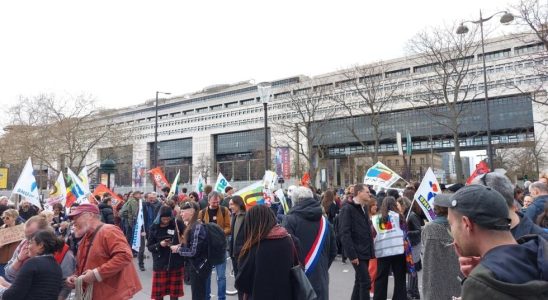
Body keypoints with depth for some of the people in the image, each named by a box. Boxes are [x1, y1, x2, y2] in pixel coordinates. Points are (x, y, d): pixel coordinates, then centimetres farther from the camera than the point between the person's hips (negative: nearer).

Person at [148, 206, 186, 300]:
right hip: (160, 264, 1)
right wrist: (159, 244, -17)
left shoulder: (178, 224, -7)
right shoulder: (154, 228, -3)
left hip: (176, 264, 0)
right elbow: (149, 246, 0)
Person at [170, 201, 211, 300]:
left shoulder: (197, 227, -22)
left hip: (199, 267, -9)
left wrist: (178, 249, -11)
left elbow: (194, 251, -24)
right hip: (196, 265, 9)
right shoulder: (192, 226, 8)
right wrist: (180, 246, 0)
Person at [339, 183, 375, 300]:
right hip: (357, 253, -8)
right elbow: (344, 234, -19)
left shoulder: (364, 208, 14)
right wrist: (352, 254, -21)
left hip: (365, 251, 8)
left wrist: (371, 249, 11)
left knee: (359, 281, 14)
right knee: (365, 281, -7)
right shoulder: (347, 209, -14)